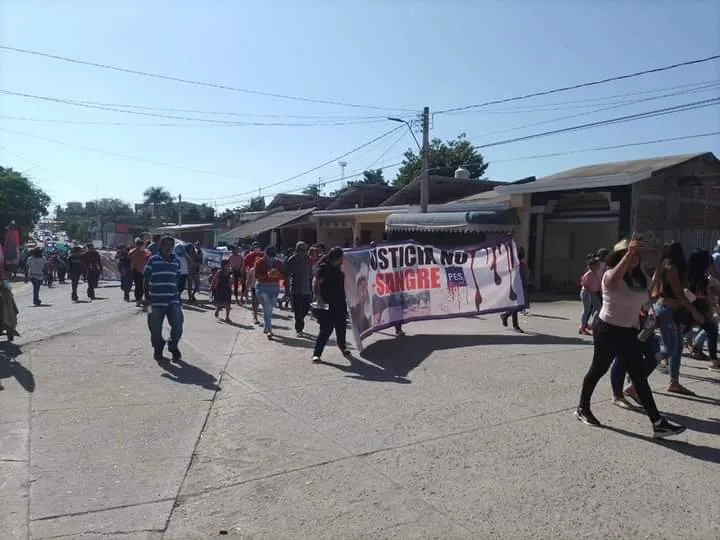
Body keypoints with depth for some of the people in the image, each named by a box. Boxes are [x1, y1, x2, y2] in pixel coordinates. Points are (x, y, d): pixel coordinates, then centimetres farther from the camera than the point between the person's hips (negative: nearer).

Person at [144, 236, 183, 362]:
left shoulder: (176, 261, 9)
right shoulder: (153, 260, -2)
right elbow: (146, 279, 2)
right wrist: (147, 296, 0)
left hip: (173, 300, 3)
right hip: (156, 300, -2)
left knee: (177, 325, -4)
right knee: (156, 328, 4)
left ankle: (173, 347, 21)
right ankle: (158, 350, 26)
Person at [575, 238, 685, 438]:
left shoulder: (639, 277, 8)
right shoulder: (611, 275, -16)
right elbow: (614, 280, -44)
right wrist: (629, 254, -51)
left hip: (630, 332, 7)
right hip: (608, 330, -7)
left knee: (639, 377, 5)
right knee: (598, 369, 7)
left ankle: (657, 422, 7)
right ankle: (582, 408, 26)